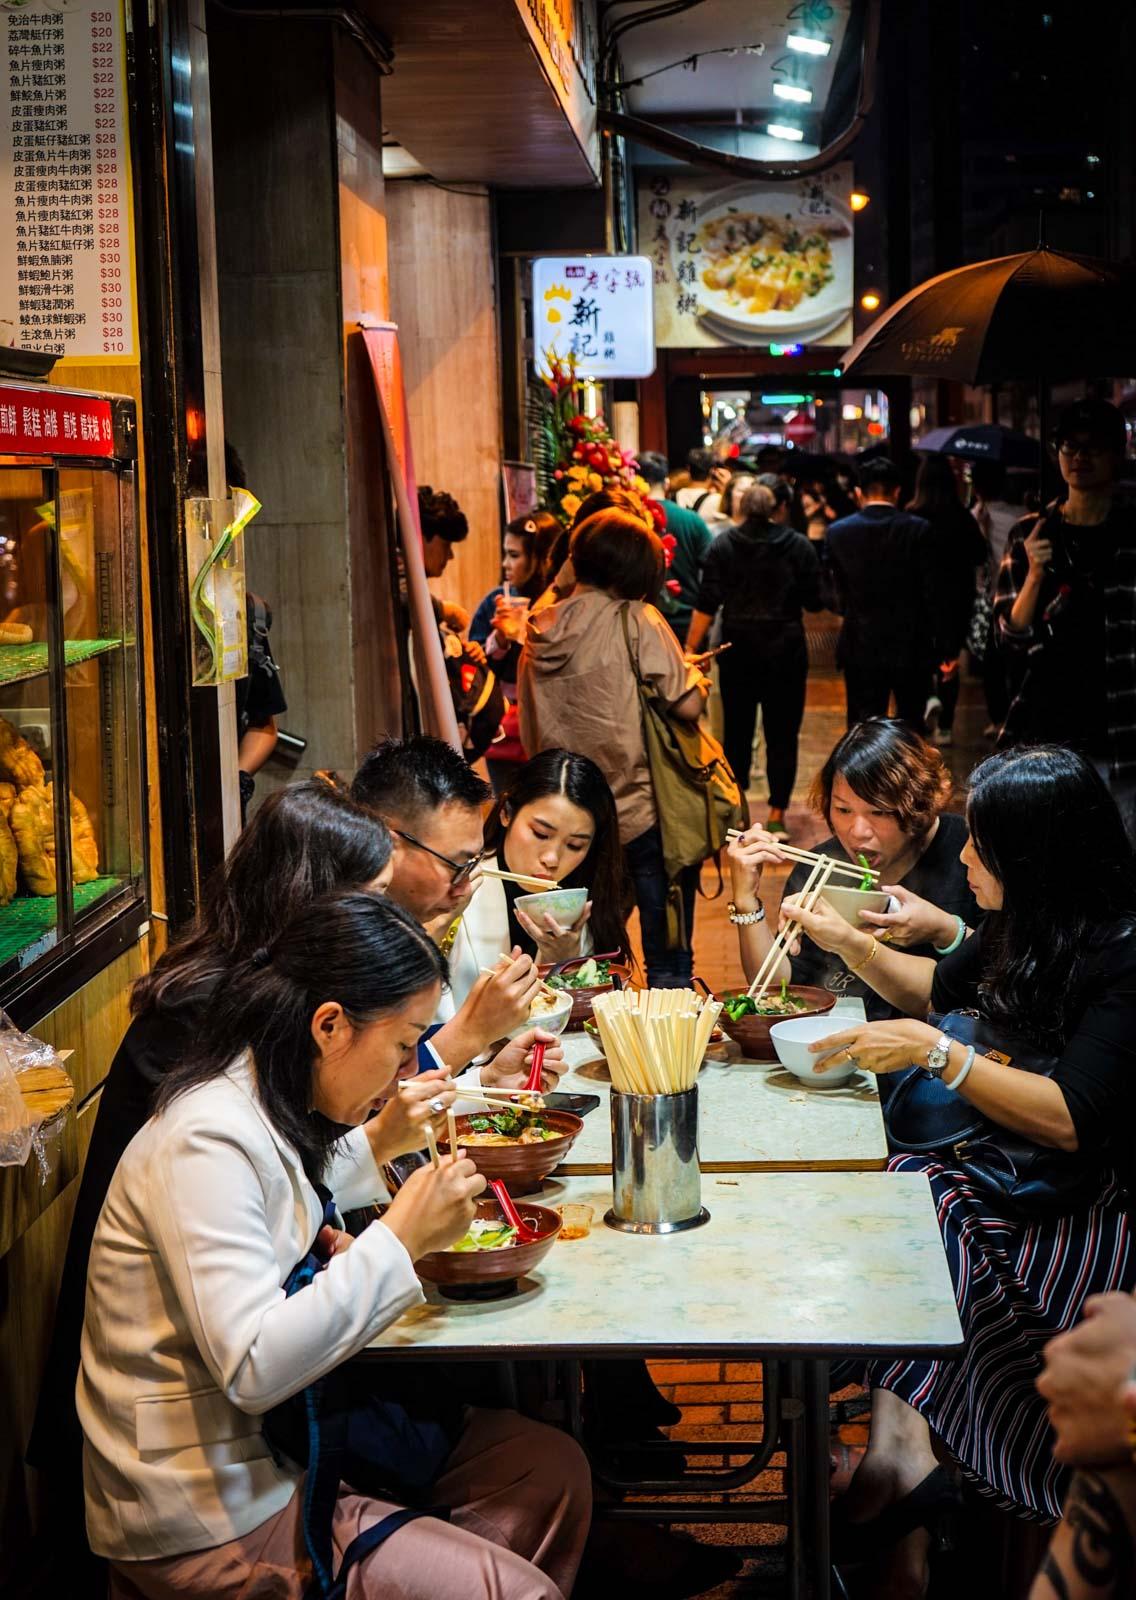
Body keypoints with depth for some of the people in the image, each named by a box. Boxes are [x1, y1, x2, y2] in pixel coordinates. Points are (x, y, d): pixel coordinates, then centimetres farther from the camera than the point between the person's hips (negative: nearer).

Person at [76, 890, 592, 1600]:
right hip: (207, 1525, -10)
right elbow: (253, 1369, -30)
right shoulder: (207, 1142, -23)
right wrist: (399, 1240, -25)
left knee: (551, 1467, 5)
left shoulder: (267, 1113, 7)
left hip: (276, 1447, 10)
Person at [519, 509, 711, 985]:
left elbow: (530, 735, 11)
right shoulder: (635, 620, -11)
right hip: (642, 817, -5)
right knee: (667, 959, 7)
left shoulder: (539, 632, 5)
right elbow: (688, 705, -15)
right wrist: (695, 676, 6)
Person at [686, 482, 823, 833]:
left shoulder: (723, 545, -2)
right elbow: (815, 601, -1)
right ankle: (777, 813, 4)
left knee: (737, 730, 11)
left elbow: (707, 604, -6)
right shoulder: (799, 546, -2)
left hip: (738, 650, 1)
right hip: (786, 650, 0)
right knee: (782, 733, 5)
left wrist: (691, 649, -2)